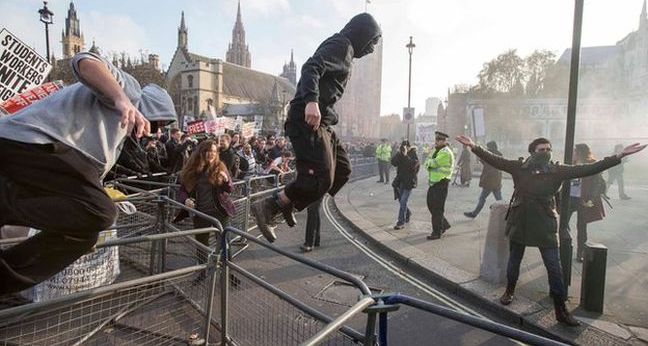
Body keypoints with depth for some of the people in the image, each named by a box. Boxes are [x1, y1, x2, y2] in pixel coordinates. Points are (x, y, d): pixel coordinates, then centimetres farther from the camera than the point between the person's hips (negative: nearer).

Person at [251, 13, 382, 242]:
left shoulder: (344, 51, 28)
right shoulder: (341, 45, -4)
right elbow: (311, 67, -21)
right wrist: (311, 101, -35)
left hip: (320, 121, 11)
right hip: (308, 119, -10)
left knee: (342, 170, 12)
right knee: (321, 178, -16)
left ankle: (287, 204, 15)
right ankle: (267, 207, -6)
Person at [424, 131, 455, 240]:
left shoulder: (446, 152, -16)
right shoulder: (437, 151, 16)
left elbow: (434, 163, -21)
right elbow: (427, 164, 12)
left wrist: (429, 162, -1)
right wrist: (430, 163, -9)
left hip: (441, 183, -10)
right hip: (433, 182, 10)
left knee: (437, 208, -3)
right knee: (431, 204, 15)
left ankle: (437, 232, 7)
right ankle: (444, 224, 31)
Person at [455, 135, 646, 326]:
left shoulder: (558, 171, -4)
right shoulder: (519, 167, -5)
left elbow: (589, 169, -6)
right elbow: (494, 160, -10)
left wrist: (619, 156, -12)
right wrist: (475, 147, -20)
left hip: (545, 226, 0)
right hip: (519, 223, 0)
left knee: (555, 269, 3)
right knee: (514, 261, 16)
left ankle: (561, 310, 17)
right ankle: (509, 291, 40)